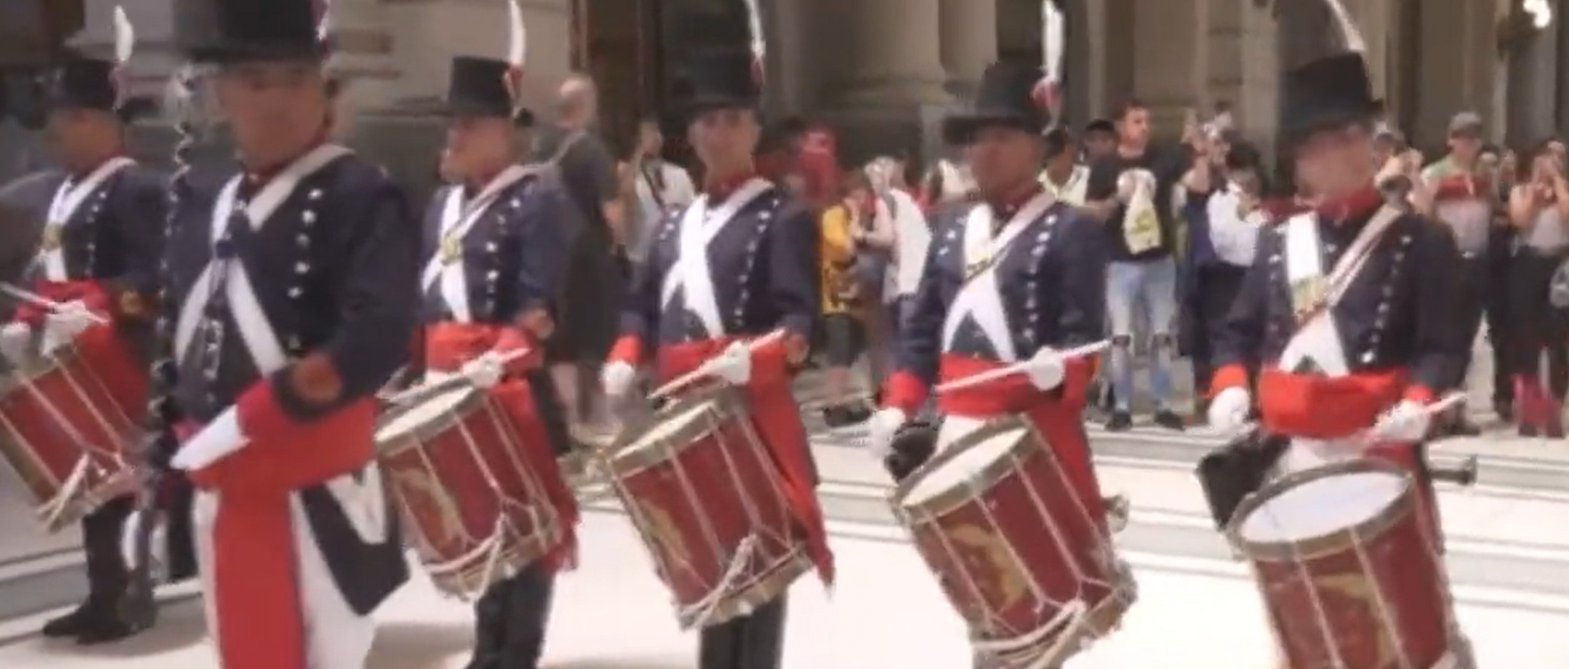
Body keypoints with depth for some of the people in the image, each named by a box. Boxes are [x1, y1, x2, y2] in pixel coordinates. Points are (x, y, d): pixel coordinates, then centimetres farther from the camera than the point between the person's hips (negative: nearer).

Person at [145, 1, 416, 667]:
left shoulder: (360, 197, -11)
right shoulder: (202, 204, 12)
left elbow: (377, 337, -24)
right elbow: (177, 335, 19)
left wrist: (246, 425, -23)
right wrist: (172, 449, 13)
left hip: (316, 491, -8)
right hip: (221, 488, 8)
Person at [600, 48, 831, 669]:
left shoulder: (784, 218, -2)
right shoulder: (675, 226, 18)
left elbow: (800, 322, -11)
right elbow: (645, 308, 20)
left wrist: (754, 358, -29)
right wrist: (625, 361, 1)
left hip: (750, 411, -6)